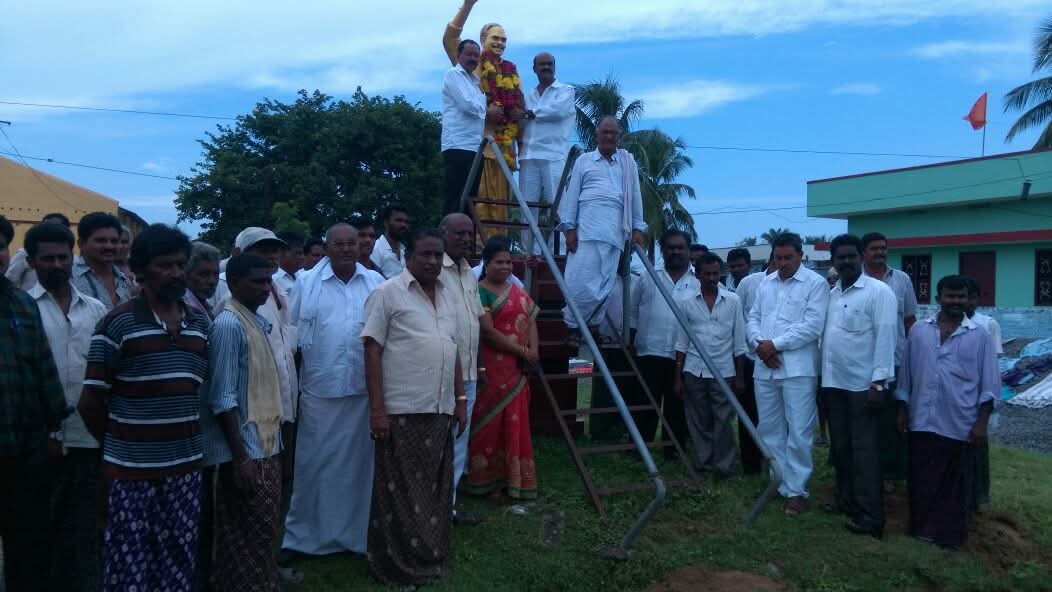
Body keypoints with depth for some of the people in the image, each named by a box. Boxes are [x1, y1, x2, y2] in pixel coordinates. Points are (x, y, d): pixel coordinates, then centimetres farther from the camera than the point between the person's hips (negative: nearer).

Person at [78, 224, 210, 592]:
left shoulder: (200, 324, 7)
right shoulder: (117, 323, -8)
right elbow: (90, 402, -4)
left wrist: (188, 439, 8)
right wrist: (118, 446, 4)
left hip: (186, 467, 4)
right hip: (132, 470, -4)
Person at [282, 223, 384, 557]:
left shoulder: (375, 283, 5)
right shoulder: (307, 283, 2)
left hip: (365, 389, 1)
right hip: (320, 389, -1)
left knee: (359, 462, 11)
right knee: (313, 463, 7)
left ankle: (357, 532, 25)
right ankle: (302, 534, 22)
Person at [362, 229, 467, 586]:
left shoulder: (447, 295, 14)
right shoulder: (387, 293, -5)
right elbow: (373, 351, -9)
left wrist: (460, 399, 15)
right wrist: (377, 409, -14)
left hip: (441, 410, 6)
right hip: (402, 411, -6)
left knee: (436, 489, 14)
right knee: (400, 492, 3)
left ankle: (432, 558, 28)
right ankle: (398, 564, 17)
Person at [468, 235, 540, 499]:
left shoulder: (517, 291, 15)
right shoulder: (480, 292, -9)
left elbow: (531, 320, 11)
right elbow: (488, 331, -17)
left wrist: (533, 350, -7)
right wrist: (522, 351, -13)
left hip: (517, 370, 7)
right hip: (493, 369, -7)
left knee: (515, 423, 10)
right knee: (493, 423, 0)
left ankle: (512, 477, 21)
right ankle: (490, 481, 11)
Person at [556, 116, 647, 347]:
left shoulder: (628, 162, 18)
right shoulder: (584, 160, 14)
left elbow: (635, 197, 16)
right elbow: (571, 195, 9)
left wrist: (637, 228, 9)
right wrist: (569, 228, 0)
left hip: (615, 230, 2)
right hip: (587, 227, -2)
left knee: (606, 280, 0)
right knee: (580, 278, -8)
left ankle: (594, 324, 13)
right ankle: (574, 326, 5)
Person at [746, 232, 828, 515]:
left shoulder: (816, 283, -2)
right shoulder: (765, 283, 15)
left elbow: (812, 327, -12)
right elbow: (753, 318, 12)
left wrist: (775, 345, -13)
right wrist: (759, 344, -8)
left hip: (798, 369, -5)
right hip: (765, 369, 6)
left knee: (798, 433, -2)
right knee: (769, 429, 12)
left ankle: (796, 490, 8)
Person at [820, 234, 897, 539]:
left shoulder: (879, 292, -9)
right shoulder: (831, 293, 10)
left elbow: (885, 339, -14)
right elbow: (825, 335, 9)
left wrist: (879, 382, -19)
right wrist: (822, 376, 7)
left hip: (863, 384, -6)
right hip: (833, 382, 6)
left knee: (864, 450, -2)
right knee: (841, 446, 15)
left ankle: (870, 515, 6)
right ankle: (846, 500, 29)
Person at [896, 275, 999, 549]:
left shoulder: (980, 335, 0)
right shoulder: (918, 331, 5)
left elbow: (990, 383, -1)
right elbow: (906, 374, 9)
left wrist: (982, 422, -6)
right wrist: (902, 410, 7)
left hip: (959, 423, -1)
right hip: (922, 421, 2)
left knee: (954, 483, 8)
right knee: (922, 479, 8)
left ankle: (950, 534, 20)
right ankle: (923, 528, 22)